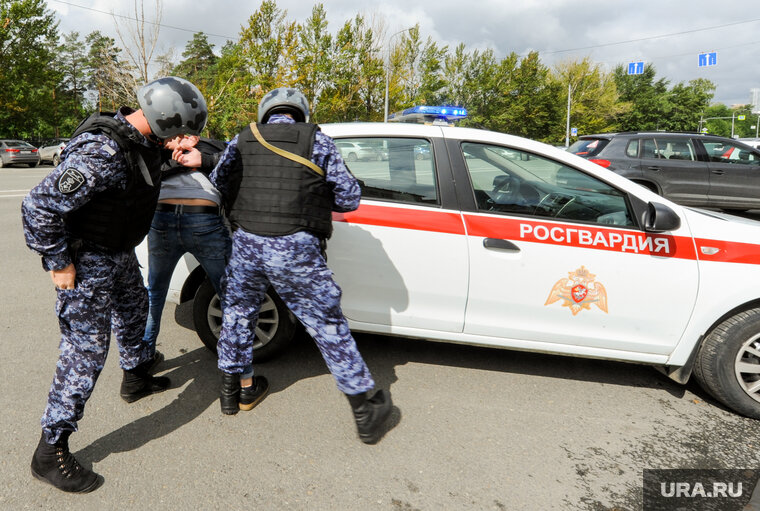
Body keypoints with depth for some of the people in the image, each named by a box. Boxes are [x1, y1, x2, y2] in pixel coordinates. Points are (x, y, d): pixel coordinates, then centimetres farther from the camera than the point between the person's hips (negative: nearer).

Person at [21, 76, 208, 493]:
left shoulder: (145, 141, -4)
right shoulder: (103, 153, -33)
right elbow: (39, 206, -31)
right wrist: (58, 264, -22)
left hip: (121, 253, 10)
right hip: (88, 261, -9)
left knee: (133, 314, 27)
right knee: (86, 352, -5)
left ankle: (136, 380, 53)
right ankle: (50, 451, 10)